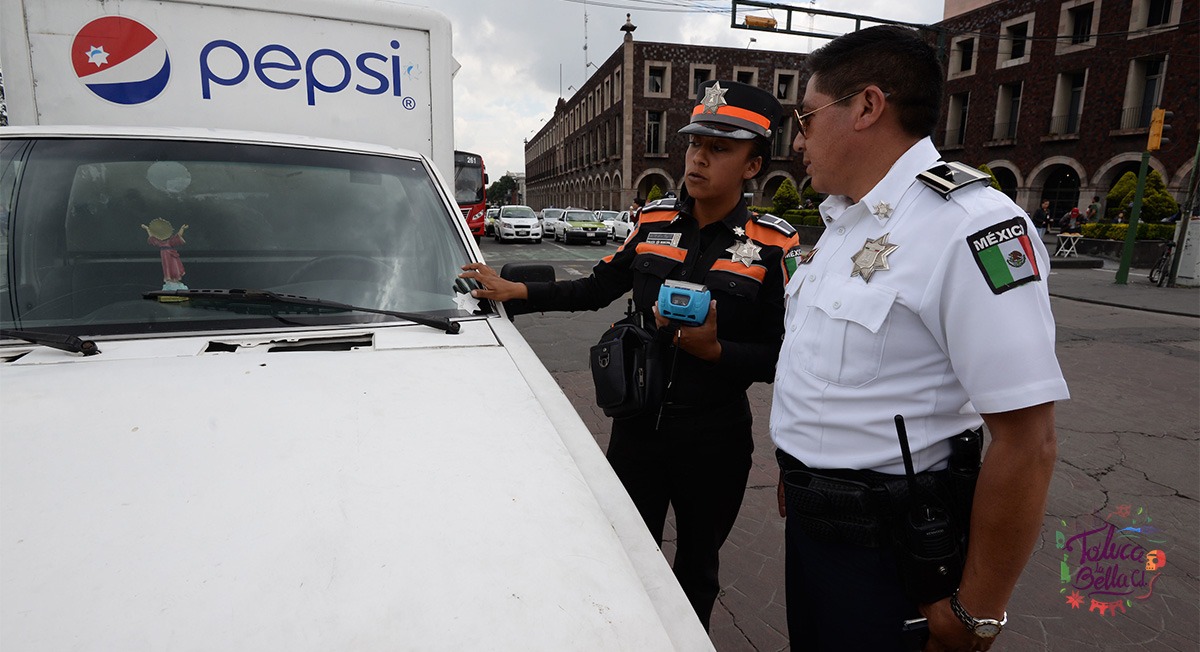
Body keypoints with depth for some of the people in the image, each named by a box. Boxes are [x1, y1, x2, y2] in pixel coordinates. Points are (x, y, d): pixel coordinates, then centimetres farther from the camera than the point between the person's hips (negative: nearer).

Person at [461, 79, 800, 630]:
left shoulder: (772, 247, -10)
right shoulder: (654, 222, 1)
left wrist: (715, 350, -26)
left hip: (714, 440, -2)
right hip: (637, 425, 3)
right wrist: (513, 291, 0)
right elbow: (596, 289, 8)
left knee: (696, 568, 20)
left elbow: (780, 357, -10)